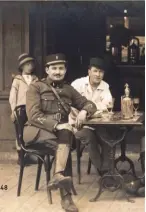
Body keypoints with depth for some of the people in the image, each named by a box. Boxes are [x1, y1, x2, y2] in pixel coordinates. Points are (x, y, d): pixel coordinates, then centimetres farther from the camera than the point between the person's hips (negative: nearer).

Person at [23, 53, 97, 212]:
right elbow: (33, 116, -11)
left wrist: (84, 111, -5)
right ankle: (66, 195, -38)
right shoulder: (36, 87, 2)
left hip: (60, 131, 4)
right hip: (37, 130, -4)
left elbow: (89, 104, 22)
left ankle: (58, 175, -48)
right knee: (63, 147, -34)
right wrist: (57, 125, -25)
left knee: (66, 135, -34)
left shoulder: (68, 89, 18)